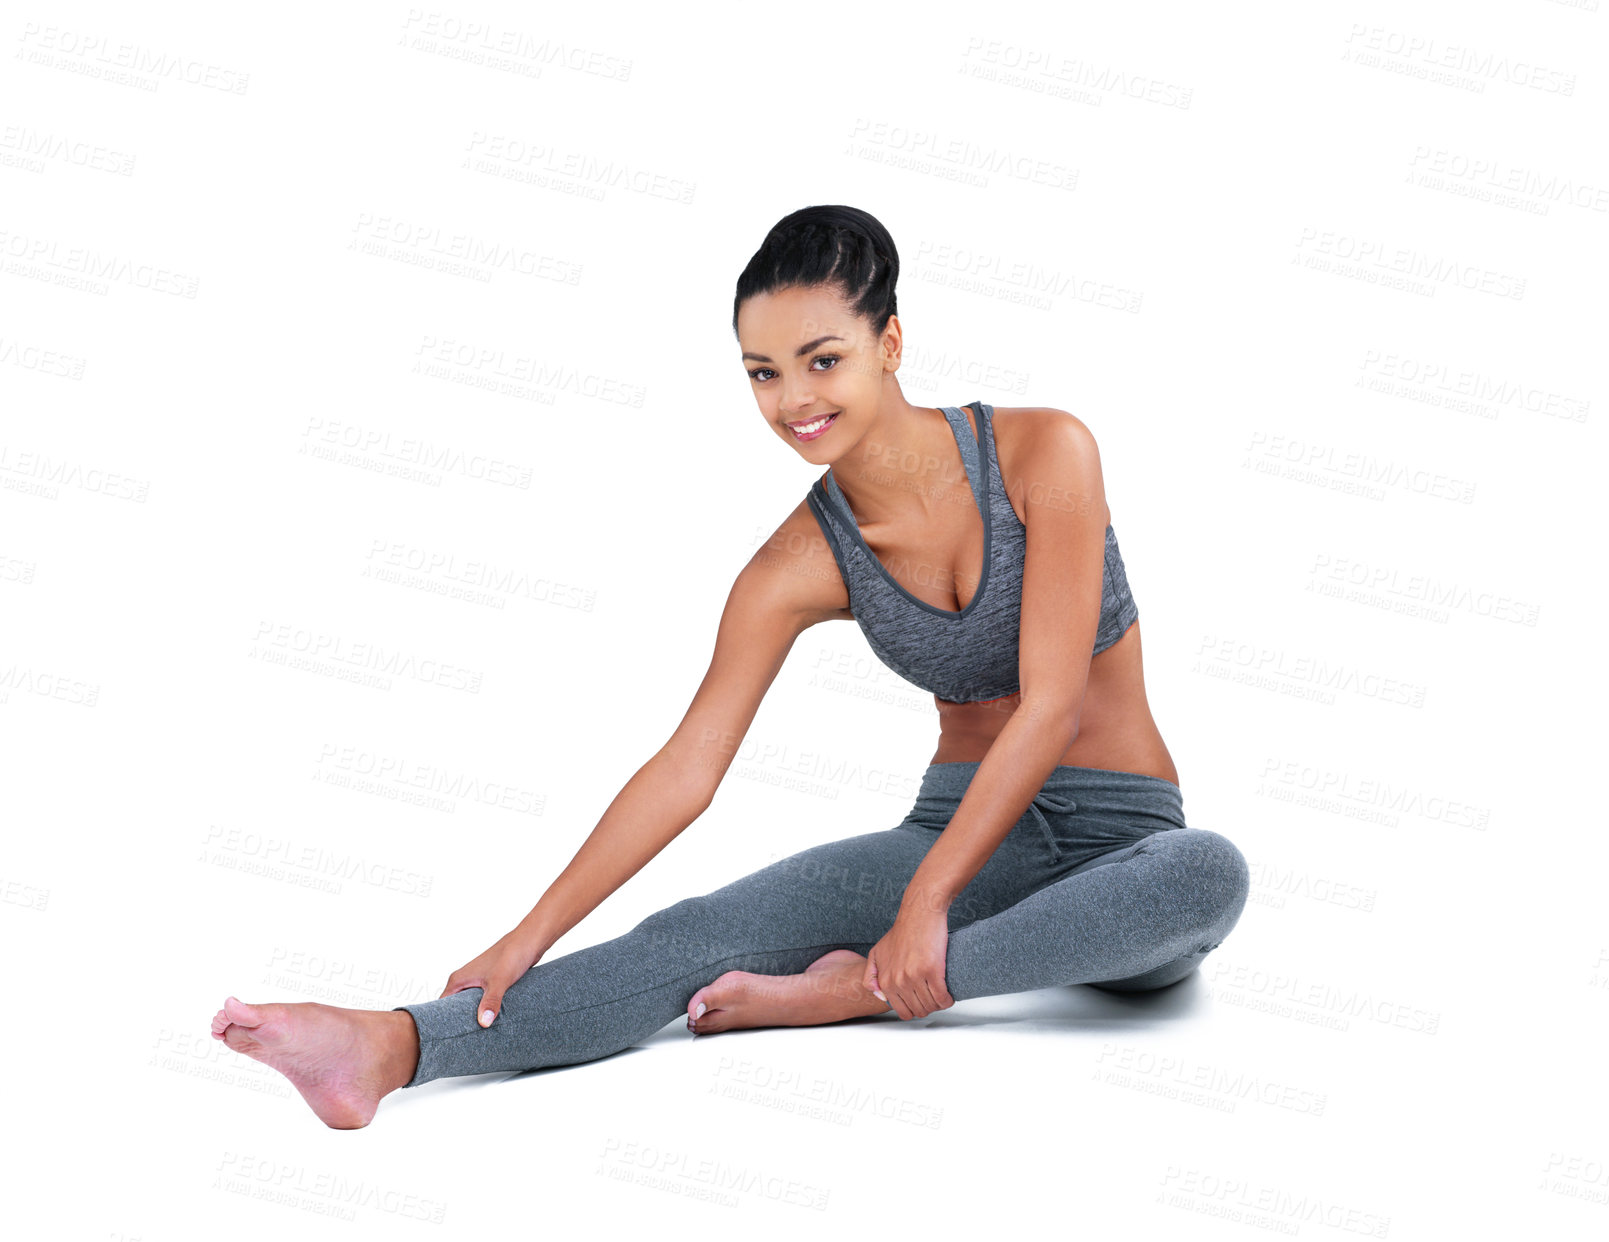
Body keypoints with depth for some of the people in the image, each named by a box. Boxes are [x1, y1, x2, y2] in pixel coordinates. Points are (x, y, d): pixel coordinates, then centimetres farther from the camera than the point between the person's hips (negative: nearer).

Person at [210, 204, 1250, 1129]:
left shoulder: (1043, 453, -15)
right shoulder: (803, 564, -5)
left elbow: (1050, 706, -19)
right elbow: (688, 768, -8)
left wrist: (928, 899, -22)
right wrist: (531, 936, -15)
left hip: (1122, 838, -1)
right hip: (967, 826, 2)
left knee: (1209, 873, -38)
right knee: (707, 933, -23)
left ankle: (867, 989, -32)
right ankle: (395, 1046, -39)